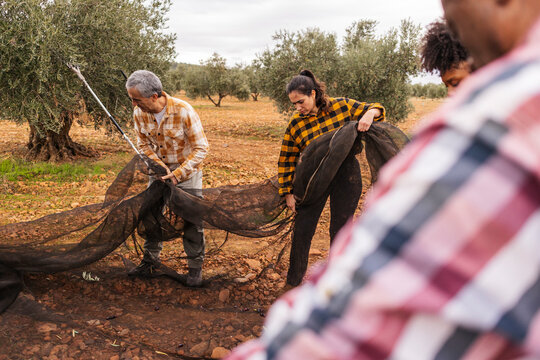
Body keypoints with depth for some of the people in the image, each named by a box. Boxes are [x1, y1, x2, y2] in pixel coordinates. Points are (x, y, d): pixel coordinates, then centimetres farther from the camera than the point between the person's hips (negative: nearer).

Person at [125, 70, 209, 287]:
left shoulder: (183, 111, -29)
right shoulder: (139, 113, -14)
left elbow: (201, 148, -22)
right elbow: (143, 144, 1)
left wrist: (179, 173, -27)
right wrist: (159, 165, -15)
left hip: (187, 170, -4)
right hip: (160, 169, 4)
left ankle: (195, 267, 11)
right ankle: (150, 260, 25)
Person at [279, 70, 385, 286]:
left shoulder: (341, 106, -7)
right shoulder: (295, 124, -6)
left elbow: (375, 109, 3)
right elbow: (286, 160, 2)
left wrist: (369, 115, -21)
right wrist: (288, 192, 1)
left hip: (346, 176, -1)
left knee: (340, 230, 7)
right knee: (302, 229, 0)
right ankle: (294, 280, 22)